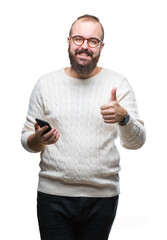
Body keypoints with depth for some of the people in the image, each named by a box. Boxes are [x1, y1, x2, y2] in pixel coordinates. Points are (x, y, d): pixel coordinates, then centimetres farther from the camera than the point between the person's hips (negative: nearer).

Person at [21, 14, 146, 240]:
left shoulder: (118, 83, 2)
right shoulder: (46, 83, 4)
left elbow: (136, 142, -3)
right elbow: (27, 140, 7)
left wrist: (123, 117, -23)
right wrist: (38, 139, -16)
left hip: (102, 196, 0)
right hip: (53, 195, 0)